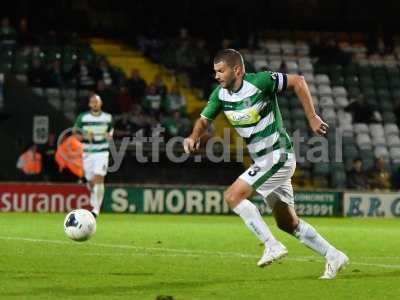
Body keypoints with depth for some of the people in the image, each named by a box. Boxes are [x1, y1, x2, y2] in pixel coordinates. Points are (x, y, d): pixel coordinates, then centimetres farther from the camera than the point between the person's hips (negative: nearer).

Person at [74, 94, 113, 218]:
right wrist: (85, 136, -15)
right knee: (91, 181, 7)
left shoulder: (107, 117, 3)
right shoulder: (82, 117, -1)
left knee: (99, 179, -16)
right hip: (87, 153, 1)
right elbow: (76, 134, 5)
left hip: (102, 152, -1)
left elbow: (111, 130, 20)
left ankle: (96, 208, -15)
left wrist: (109, 135, -3)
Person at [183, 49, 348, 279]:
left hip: (278, 156, -8)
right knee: (288, 223, 12)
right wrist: (194, 137, -11)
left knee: (233, 196, -16)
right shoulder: (221, 94, 2)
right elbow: (204, 120, 11)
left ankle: (272, 245, -10)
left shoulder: (260, 81, -19)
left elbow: (298, 81, -13)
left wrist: (312, 118, -15)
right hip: (263, 160, 8)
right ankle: (334, 256, 22)